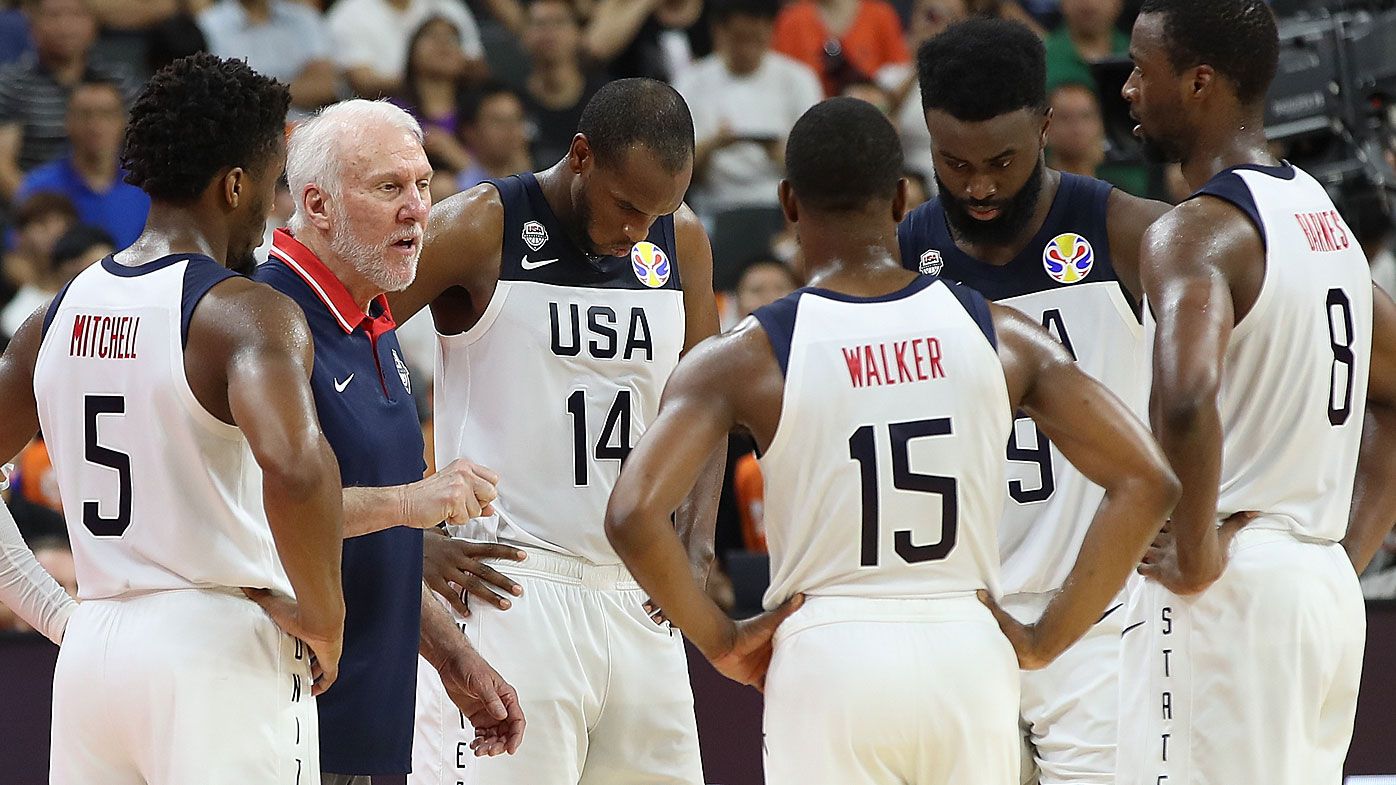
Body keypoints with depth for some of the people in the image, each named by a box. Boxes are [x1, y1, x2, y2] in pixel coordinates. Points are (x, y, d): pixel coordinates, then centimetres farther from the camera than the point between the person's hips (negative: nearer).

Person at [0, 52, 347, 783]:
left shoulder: (60, 315, 10)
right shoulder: (245, 314, -11)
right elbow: (295, 469, -29)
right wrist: (322, 617, -15)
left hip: (90, 647, 7)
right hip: (220, 643, -7)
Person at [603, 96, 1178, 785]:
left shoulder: (744, 359, -4)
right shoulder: (1003, 336, 2)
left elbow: (632, 514, -16)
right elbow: (1147, 483, -3)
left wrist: (720, 639, -2)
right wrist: (1045, 640, 2)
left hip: (827, 658, -2)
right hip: (968, 652, 2)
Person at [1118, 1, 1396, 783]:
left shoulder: (1196, 233, -13)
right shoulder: (1326, 219, 15)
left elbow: (1187, 402, -31)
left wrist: (1197, 551, -18)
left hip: (1228, 599, -9)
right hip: (1328, 591, 9)